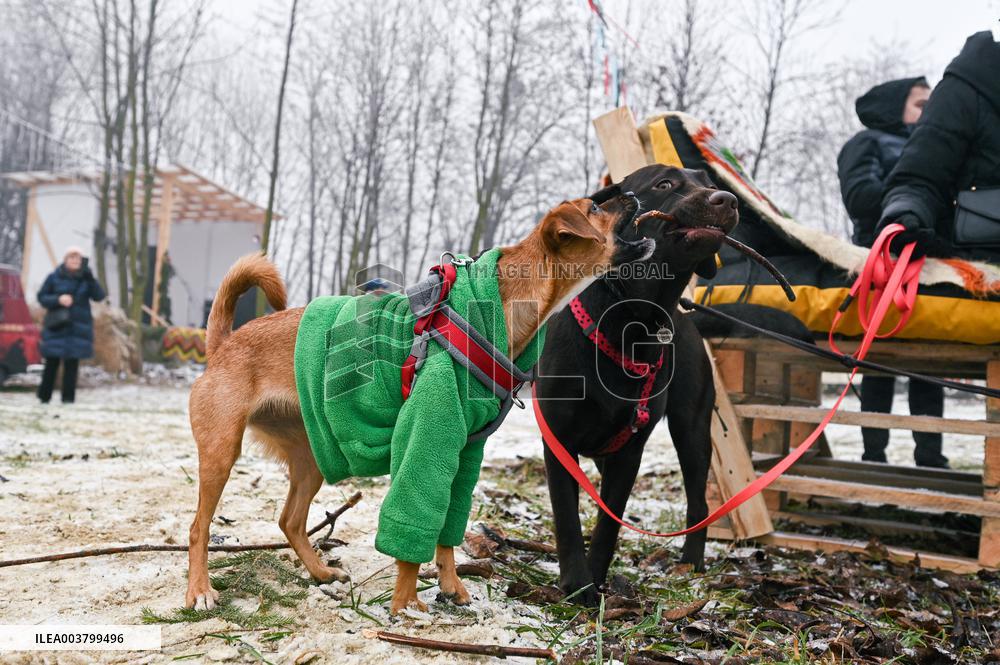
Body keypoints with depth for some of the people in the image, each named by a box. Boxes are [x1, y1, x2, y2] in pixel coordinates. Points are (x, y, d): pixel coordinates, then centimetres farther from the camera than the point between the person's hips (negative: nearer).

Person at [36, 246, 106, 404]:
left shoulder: (86, 278, 3)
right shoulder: (54, 277, 0)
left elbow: (99, 296, -8)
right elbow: (41, 297, 2)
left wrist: (90, 278, -20)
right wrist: (58, 299, -16)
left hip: (78, 327, 1)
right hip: (57, 326, -1)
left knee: (72, 363, 1)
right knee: (52, 362, 1)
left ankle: (68, 397, 7)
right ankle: (44, 396, 14)